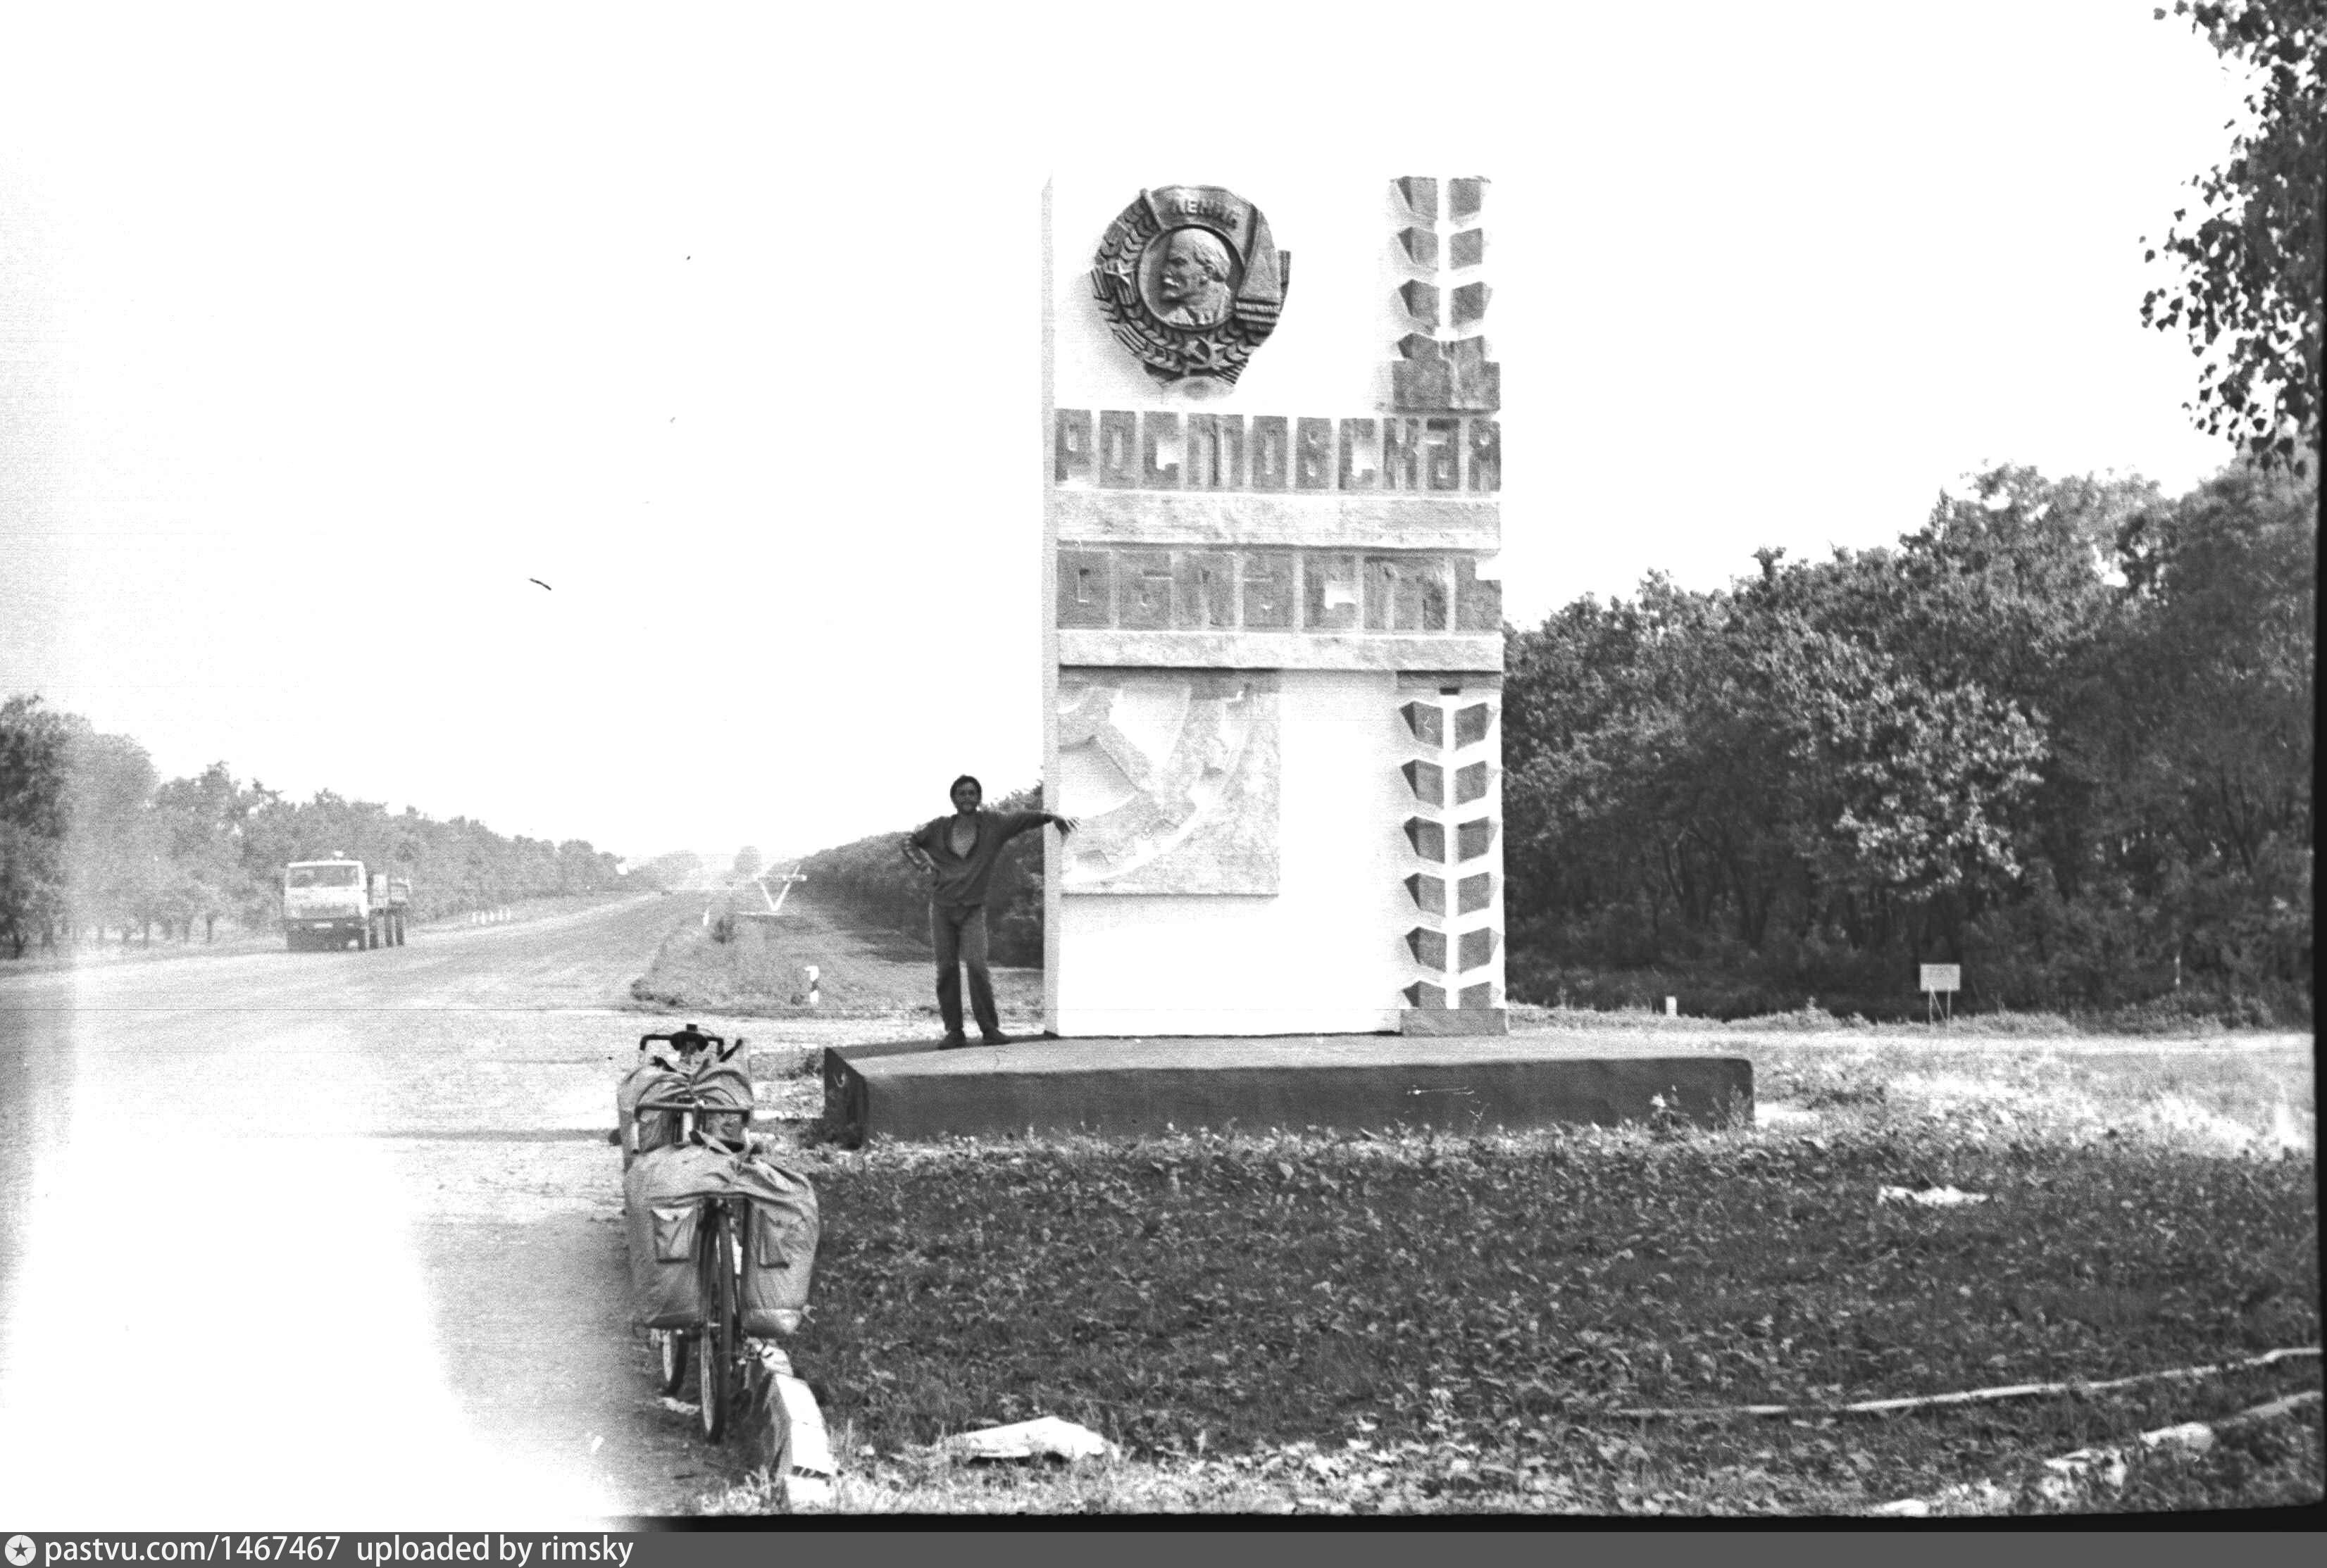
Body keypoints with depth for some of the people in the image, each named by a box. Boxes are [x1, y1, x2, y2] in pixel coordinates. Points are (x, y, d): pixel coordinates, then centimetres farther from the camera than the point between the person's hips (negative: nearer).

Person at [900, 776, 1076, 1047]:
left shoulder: (993, 824, 1)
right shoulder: (939, 827, 5)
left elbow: (1024, 818, -6)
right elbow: (910, 840, 16)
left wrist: (1051, 816, -22)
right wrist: (920, 859, -3)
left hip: (973, 909, -2)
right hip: (941, 907, 2)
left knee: (976, 964, -16)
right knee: (946, 969, 0)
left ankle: (989, 1028, -10)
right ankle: (954, 1031, 5)